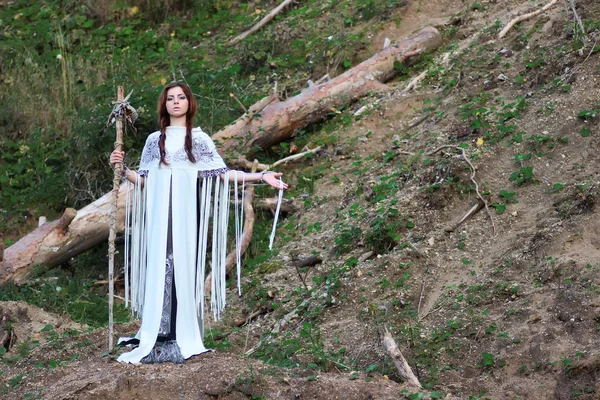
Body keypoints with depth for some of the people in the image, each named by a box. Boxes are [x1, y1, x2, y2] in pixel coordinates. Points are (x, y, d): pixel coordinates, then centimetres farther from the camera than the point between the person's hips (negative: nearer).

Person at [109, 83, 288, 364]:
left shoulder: (199, 139, 10)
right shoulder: (154, 140, 15)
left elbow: (221, 173, 2)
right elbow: (144, 180, 13)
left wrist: (261, 176, -6)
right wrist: (123, 168, -2)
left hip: (186, 214, -2)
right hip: (160, 214, 2)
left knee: (185, 267, -6)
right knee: (160, 269, -4)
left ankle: (183, 338, -3)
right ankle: (158, 337, -4)